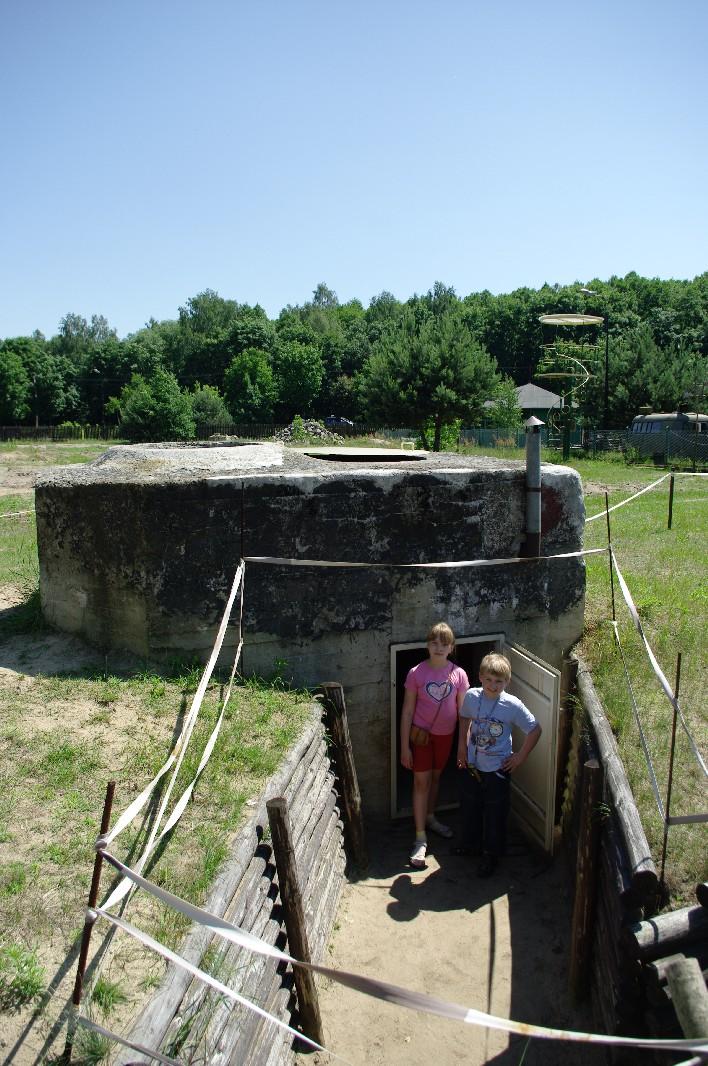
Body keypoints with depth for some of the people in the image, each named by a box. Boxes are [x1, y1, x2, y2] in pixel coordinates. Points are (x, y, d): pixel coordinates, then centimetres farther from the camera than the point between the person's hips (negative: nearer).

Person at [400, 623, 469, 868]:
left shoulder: (459, 674, -10)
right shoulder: (416, 673, -16)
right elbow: (407, 711, -10)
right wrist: (404, 746, -10)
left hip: (446, 734, 3)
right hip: (421, 733, -2)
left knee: (435, 776, 20)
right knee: (421, 781, 1)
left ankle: (430, 818, 43)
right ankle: (420, 839, 8)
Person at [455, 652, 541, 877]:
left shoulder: (512, 705, -20)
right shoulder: (471, 696, -11)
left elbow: (535, 730, -10)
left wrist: (520, 757, -8)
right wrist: (462, 746, 7)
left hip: (497, 769, -4)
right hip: (472, 765, 4)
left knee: (495, 813, 11)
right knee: (469, 806, 20)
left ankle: (491, 854, 32)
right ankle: (471, 844, 44)